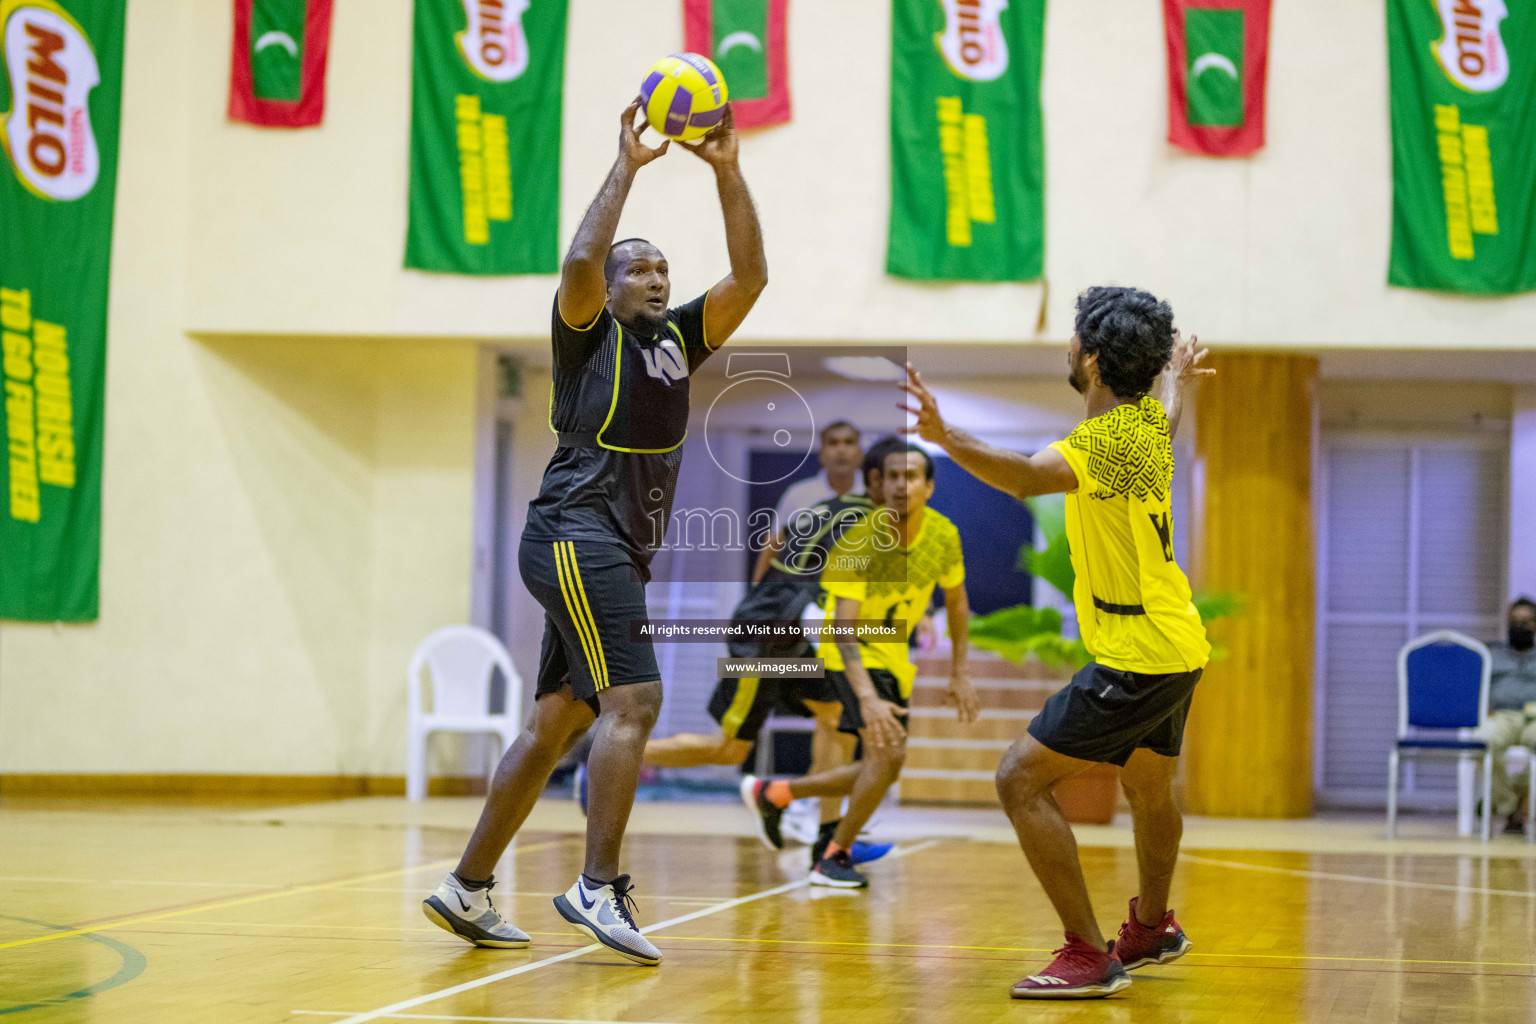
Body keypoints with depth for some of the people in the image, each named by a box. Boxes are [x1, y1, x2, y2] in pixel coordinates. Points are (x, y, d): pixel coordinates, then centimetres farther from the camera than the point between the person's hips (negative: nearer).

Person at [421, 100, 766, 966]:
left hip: (619, 553, 8)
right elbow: (580, 260, -20)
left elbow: (751, 277, 10)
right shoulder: (589, 332, 1)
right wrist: (627, 164, -14)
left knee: (557, 722, 8)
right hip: (577, 533, -8)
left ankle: (468, 888, 13)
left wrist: (728, 171, 3)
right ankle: (600, 886, -20)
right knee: (633, 698, -19)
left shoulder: (677, 339, 19)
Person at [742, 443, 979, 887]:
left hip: (893, 652, 7)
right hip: (854, 651, -7)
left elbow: (956, 601, 7)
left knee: (882, 767, 10)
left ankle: (772, 793, 26)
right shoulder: (859, 539, -29)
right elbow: (843, 628, -34)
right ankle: (834, 856, -5)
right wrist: (868, 698, -46)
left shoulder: (943, 535, -12)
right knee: (887, 754, -23)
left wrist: (959, 674, 5)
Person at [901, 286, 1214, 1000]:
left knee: (1021, 780, -11)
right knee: (1147, 788, 29)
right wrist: (1179, 376, 54)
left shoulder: (1108, 439, -23)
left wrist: (942, 435, -56)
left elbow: (1027, 477, -43)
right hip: (1176, 645, 10)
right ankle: (1151, 929, 50)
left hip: (1136, 659, -10)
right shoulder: (1148, 421, 4)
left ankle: (1089, 955, -10)